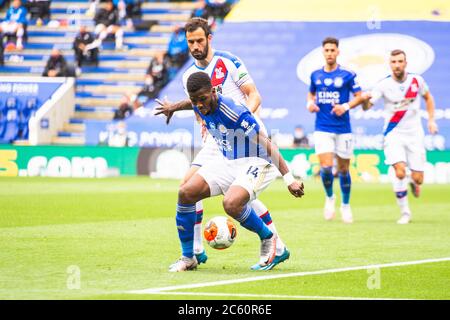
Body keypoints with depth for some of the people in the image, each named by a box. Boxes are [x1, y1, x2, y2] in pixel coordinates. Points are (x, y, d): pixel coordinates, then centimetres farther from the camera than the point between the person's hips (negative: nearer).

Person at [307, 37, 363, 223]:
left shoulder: (347, 75, -2)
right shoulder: (315, 75, 7)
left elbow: (359, 96, 0)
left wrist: (346, 106, -16)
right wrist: (310, 103, 2)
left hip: (343, 129, -1)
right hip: (322, 129, 1)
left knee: (343, 169, 6)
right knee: (326, 167, -13)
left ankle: (345, 205, 25)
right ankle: (329, 198, 14)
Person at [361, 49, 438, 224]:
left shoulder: (416, 80, -2)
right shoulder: (384, 85, -10)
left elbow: (428, 97, 17)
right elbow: (366, 107, -17)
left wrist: (431, 120, 8)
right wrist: (365, 99, -40)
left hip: (415, 133, 2)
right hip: (394, 133, -2)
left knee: (418, 178, -3)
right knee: (400, 172, -22)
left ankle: (413, 183, 37)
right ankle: (405, 213, -5)